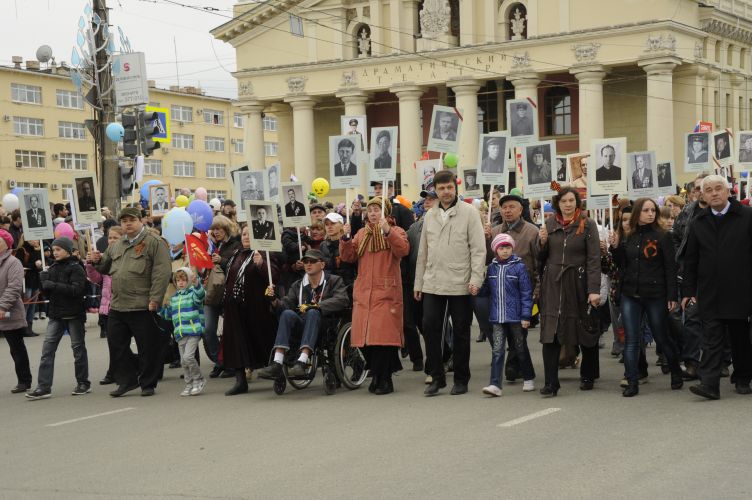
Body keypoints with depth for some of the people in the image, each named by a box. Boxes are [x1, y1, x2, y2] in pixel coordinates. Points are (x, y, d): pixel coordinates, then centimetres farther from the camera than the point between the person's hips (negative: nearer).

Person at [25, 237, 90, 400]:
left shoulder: (76, 268, -8)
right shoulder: (53, 268, 11)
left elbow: (77, 290, -20)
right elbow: (48, 292, 13)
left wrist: (53, 285, -23)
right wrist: (43, 281, -7)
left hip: (74, 314, -5)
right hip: (56, 314, 6)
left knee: (78, 347, 6)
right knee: (47, 348, -4)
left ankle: (83, 383, 19)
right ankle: (44, 387, -6)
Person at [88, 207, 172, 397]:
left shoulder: (154, 243, -5)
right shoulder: (116, 246, 17)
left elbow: (162, 273, -12)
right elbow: (106, 267, 30)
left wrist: (154, 299, -17)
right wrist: (96, 261, 6)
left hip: (142, 307, -6)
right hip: (117, 306, 6)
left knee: (148, 347, 2)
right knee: (117, 345, 10)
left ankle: (148, 384, 15)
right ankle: (126, 380, 22)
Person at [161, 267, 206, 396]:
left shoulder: (193, 293, -2)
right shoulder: (174, 298, 16)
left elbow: (200, 295, -27)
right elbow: (168, 314, 26)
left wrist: (196, 283, -44)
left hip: (194, 332, -7)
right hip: (180, 334, 7)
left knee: (188, 356, -17)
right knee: (183, 361, 8)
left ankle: (198, 379, 0)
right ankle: (189, 384, 18)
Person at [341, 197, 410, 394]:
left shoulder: (396, 231, 6)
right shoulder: (361, 234, 19)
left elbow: (403, 250, -14)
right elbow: (348, 257, 11)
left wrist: (388, 231, -24)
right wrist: (346, 238, -5)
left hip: (386, 291, -5)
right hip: (363, 292, 5)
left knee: (384, 334, -11)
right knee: (365, 334, 1)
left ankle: (384, 379, -3)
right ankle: (377, 375, 14)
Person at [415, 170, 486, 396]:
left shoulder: (468, 212, -3)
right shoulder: (430, 215, 12)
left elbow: (478, 248, -7)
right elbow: (423, 252, 16)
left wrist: (476, 278, -16)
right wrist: (418, 282, 13)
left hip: (460, 284, -4)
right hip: (432, 284, 4)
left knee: (461, 332, 5)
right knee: (430, 327, -2)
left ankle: (461, 379, 15)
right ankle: (437, 377, 9)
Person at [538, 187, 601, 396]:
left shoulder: (587, 225, -2)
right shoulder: (549, 224, 9)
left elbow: (594, 259, -7)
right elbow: (542, 257, 16)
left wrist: (594, 290, -15)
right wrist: (542, 242, -5)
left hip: (578, 284, -2)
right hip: (552, 284, 2)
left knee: (586, 332, 10)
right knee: (550, 334, -5)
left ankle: (587, 376, 27)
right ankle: (551, 383, -5)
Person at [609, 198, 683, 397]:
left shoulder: (662, 237, -5)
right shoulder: (628, 237, 8)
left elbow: (670, 268, -7)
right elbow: (621, 265, 13)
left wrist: (672, 296, -11)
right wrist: (615, 247, -3)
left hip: (655, 295, -4)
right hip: (630, 295, 4)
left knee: (661, 337, 8)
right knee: (631, 340, -1)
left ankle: (676, 373, 30)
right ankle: (632, 383, 2)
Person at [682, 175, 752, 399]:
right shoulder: (699, 222, 9)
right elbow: (690, 260, 11)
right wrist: (688, 290, 5)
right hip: (709, 294, 2)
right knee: (711, 339, -4)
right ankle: (709, 383, -9)